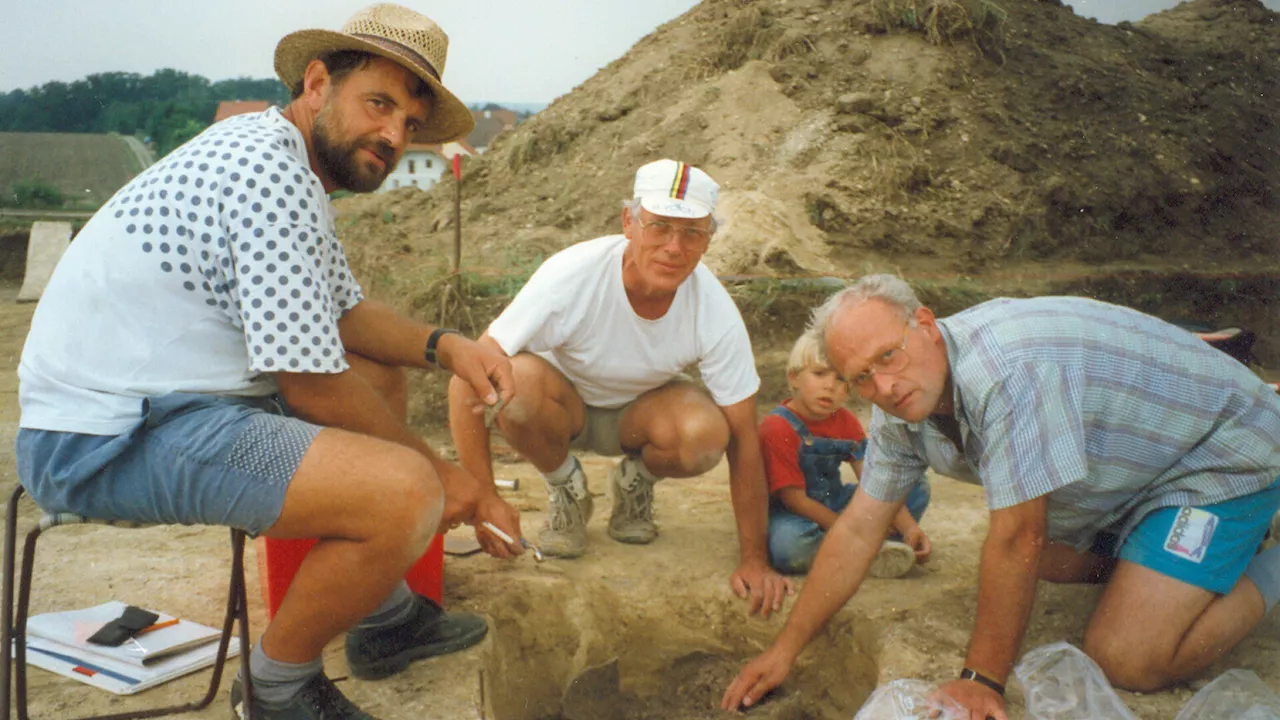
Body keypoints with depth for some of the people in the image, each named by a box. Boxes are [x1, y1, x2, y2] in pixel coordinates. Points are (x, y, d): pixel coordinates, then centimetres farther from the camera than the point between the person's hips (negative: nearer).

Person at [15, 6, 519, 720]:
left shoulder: (293, 166, 12)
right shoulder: (271, 173, -21)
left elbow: (345, 310, 18)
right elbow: (313, 389, -19)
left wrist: (445, 346, 0)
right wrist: (436, 468, -7)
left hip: (162, 394, 11)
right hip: (114, 439, -11)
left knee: (383, 374, 22)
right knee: (406, 493, -26)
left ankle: (385, 618, 25)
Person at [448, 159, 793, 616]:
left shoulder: (716, 312, -25)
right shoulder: (571, 277, -32)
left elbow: (744, 441, -18)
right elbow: (468, 382, -29)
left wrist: (754, 559, -18)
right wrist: (485, 499, -31)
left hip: (643, 408, 1)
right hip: (567, 405, -1)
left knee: (705, 434, -32)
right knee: (516, 380, -36)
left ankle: (636, 481, 5)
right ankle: (565, 488, -3)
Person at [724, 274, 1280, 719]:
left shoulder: (1007, 374, -37)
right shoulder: (902, 400, -9)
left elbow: (1018, 543, -33)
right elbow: (858, 529, -3)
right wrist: (785, 649, -1)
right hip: (1122, 471, 8)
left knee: (1126, 661, -16)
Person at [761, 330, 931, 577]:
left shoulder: (846, 422, 1)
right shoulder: (777, 427, -20)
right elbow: (794, 499, -21)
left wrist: (910, 527, -20)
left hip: (834, 506, 7)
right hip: (792, 515, -6)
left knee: (919, 490, 1)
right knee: (787, 544, -43)